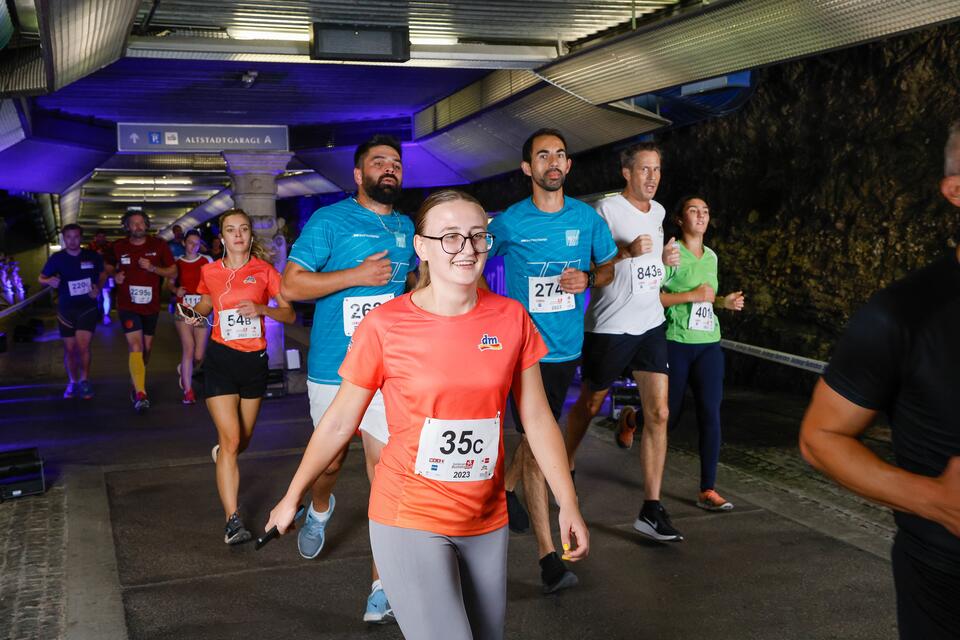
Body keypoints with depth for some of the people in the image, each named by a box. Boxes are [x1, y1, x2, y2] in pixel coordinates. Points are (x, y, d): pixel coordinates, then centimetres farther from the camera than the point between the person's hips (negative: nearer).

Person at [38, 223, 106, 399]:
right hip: (66, 309, 1)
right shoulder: (57, 258, -4)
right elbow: (41, 278, 5)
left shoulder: (92, 256, -4)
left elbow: (103, 274, 13)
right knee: (69, 349, 8)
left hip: (88, 307, -1)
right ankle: (73, 382, 26)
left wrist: (98, 289, -7)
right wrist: (50, 281, -18)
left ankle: (84, 380, 7)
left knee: (82, 345, -14)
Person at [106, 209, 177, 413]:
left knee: (146, 347, 15)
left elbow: (173, 272, 0)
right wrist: (115, 276, -5)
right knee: (135, 346, -16)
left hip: (151, 305, 2)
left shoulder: (158, 245, -2)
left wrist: (152, 268, -16)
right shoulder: (118, 247, 0)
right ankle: (140, 394, -20)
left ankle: (139, 382, 38)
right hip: (128, 305, -2)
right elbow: (109, 268, 17)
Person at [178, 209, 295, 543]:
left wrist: (261, 309, -18)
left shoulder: (264, 271, -1)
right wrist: (194, 315, 0)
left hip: (254, 359, 2)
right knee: (230, 439, -12)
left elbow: (289, 314, -1)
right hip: (220, 358, -1)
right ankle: (233, 520, -9)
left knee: (244, 437, 17)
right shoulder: (210, 271, 2)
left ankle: (222, 455, 55)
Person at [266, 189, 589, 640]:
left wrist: (568, 504, 0)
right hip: (410, 521, -4)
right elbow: (338, 422, -2)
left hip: (487, 522, 4)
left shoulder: (511, 318, -4)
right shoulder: (384, 325, -12)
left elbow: (537, 418, 2)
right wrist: (292, 497, 4)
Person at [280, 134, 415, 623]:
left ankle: (384, 583, 1)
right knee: (330, 459, 17)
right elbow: (291, 286, -12)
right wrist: (356, 275, -19)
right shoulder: (330, 220, -6)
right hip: (334, 367, -2)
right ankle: (320, 509, 52)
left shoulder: (406, 227, 10)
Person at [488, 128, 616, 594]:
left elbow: (611, 267, 12)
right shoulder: (509, 222, -5)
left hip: (567, 346, 4)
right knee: (538, 441, -9)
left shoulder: (587, 218, 2)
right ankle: (547, 555, -7)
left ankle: (507, 486, 49)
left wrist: (587, 279, -9)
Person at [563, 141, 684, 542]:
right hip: (609, 326, -6)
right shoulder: (607, 209, -11)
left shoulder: (658, 211, 12)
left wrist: (665, 258, 7)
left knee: (658, 413, -4)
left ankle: (651, 509, -2)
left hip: (650, 324, 6)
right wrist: (626, 252, -24)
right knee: (589, 405, 11)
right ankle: (564, 468, 37)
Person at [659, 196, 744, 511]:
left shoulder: (711, 257, 13)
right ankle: (630, 418, 40)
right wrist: (692, 296, -20)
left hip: (708, 343, 5)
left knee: (711, 414, -4)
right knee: (668, 418, 5)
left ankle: (708, 491, 3)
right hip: (676, 343, -5)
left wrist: (723, 302, 8)